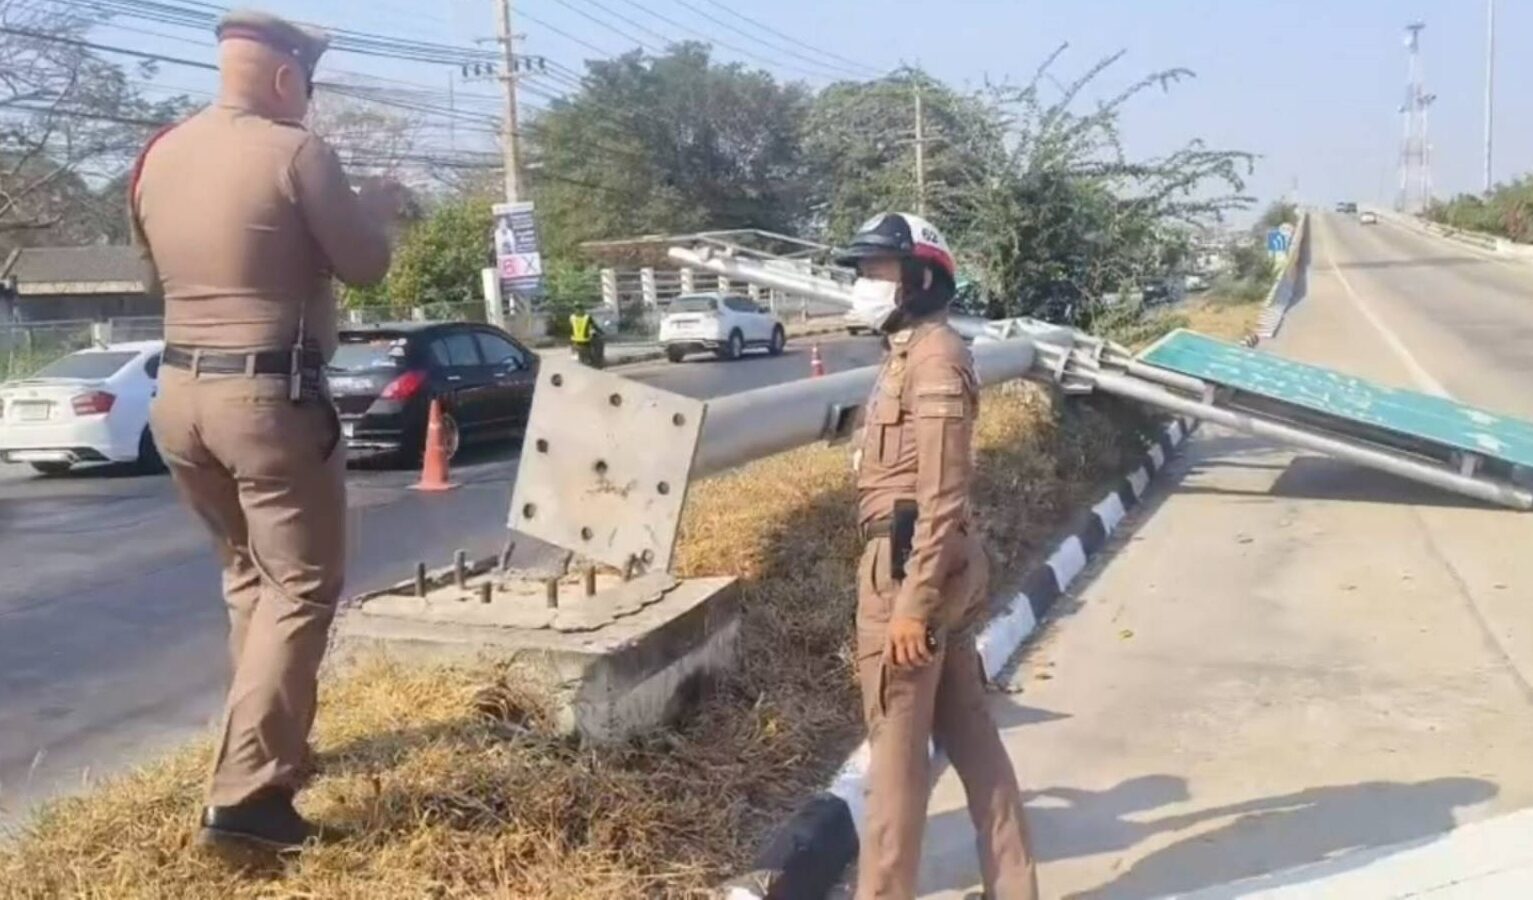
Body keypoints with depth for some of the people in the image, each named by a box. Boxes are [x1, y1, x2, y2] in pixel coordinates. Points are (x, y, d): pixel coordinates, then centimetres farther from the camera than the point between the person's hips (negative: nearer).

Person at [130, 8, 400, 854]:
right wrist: (374, 209, 13)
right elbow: (364, 266, -6)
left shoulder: (155, 158, 9)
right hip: (270, 397, -7)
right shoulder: (295, 152, -11)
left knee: (248, 575, 22)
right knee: (300, 587, 0)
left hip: (178, 393, 8)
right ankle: (244, 792, -4)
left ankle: (270, 741, 33)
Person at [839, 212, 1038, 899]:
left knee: (897, 745, 1)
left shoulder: (933, 360, -15)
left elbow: (942, 498, -20)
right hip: (934, 568, 10)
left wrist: (911, 602, -21)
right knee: (970, 734, 16)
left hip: (909, 569, -10)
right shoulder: (912, 354, 16)